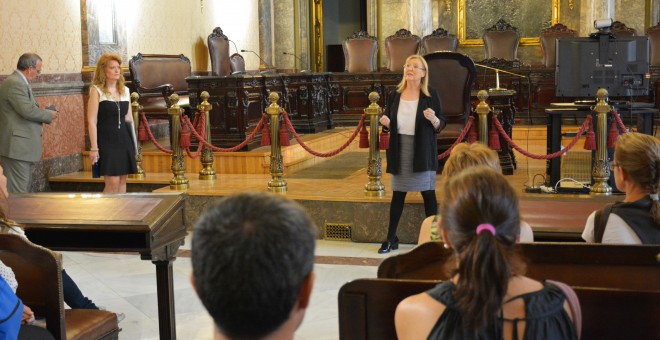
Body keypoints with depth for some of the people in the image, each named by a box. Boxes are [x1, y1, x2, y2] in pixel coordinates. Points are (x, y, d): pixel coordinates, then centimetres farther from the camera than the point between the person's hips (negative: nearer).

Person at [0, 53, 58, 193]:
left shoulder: (19, 82, 16)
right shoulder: (15, 83, -16)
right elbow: (28, 111, -23)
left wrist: (43, 113, 7)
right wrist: (49, 114, -7)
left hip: (23, 147, 11)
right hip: (17, 147, -11)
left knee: (25, 189, 15)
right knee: (18, 191, -9)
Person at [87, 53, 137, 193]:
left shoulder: (125, 90, 12)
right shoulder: (96, 90, -5)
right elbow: (91, 121, -10)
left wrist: (133, 144, 15)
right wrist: (94, 148, -15)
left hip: (124, 140, 6)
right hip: (106, 141, -6)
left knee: (122, 180, 6)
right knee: (112, 182, -11)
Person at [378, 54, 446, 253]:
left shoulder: (430, 95, -3)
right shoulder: (395, 95, 6)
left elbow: (441, 125, -3)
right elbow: (389, 124, 13)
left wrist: (433, 119, -24)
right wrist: (386, 123, -9)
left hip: (423, 152, -3)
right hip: (400, 151, 3)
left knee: (428, 193, -1)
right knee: (398, 194, 9)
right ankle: (391, 239, 17)